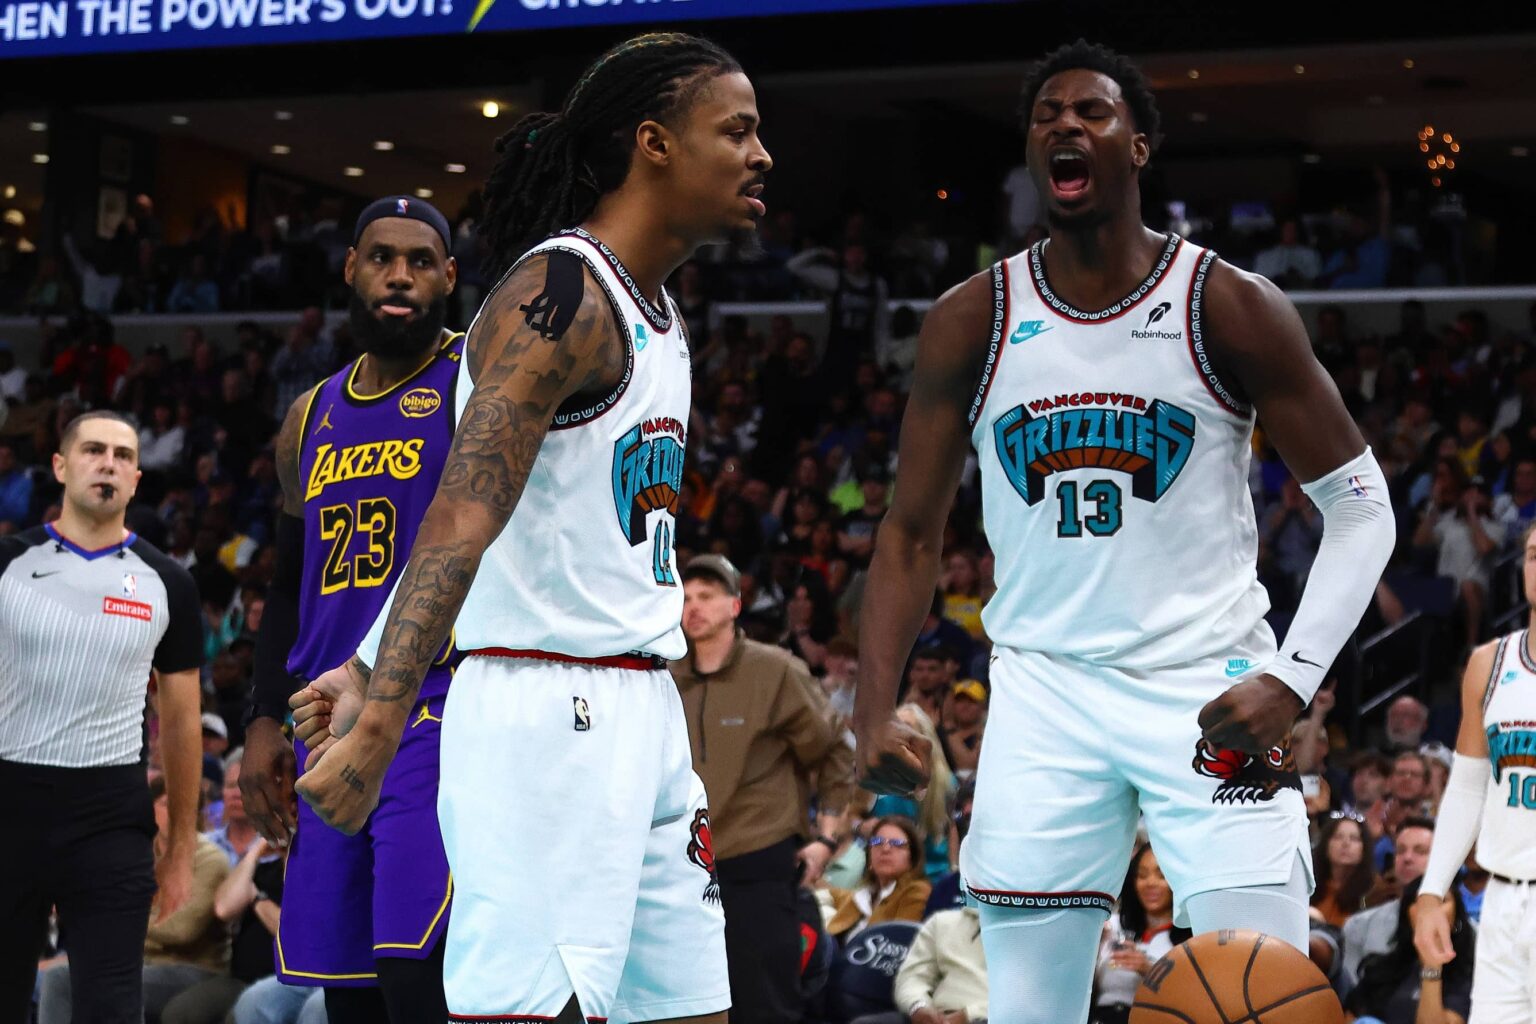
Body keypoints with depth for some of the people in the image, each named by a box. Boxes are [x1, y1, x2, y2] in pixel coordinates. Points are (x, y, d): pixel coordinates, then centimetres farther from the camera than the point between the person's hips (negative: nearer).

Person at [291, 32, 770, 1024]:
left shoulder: (655, 312, 16)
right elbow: (464, 514, -25)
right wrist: (380, 717, -34)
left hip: (643, 710, 10)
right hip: (545, 714, -10)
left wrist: (371, 671, 20)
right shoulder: (560, 296, -14)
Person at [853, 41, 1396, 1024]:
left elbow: (1361, 507, -3)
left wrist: (1292, 680, -15)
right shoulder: (971, 321, 2)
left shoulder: (1230, 307, -5)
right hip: (1045, 695, 2)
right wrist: (875, 710, -5)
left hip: (1208, 686, -2)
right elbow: (913, 532, 8)